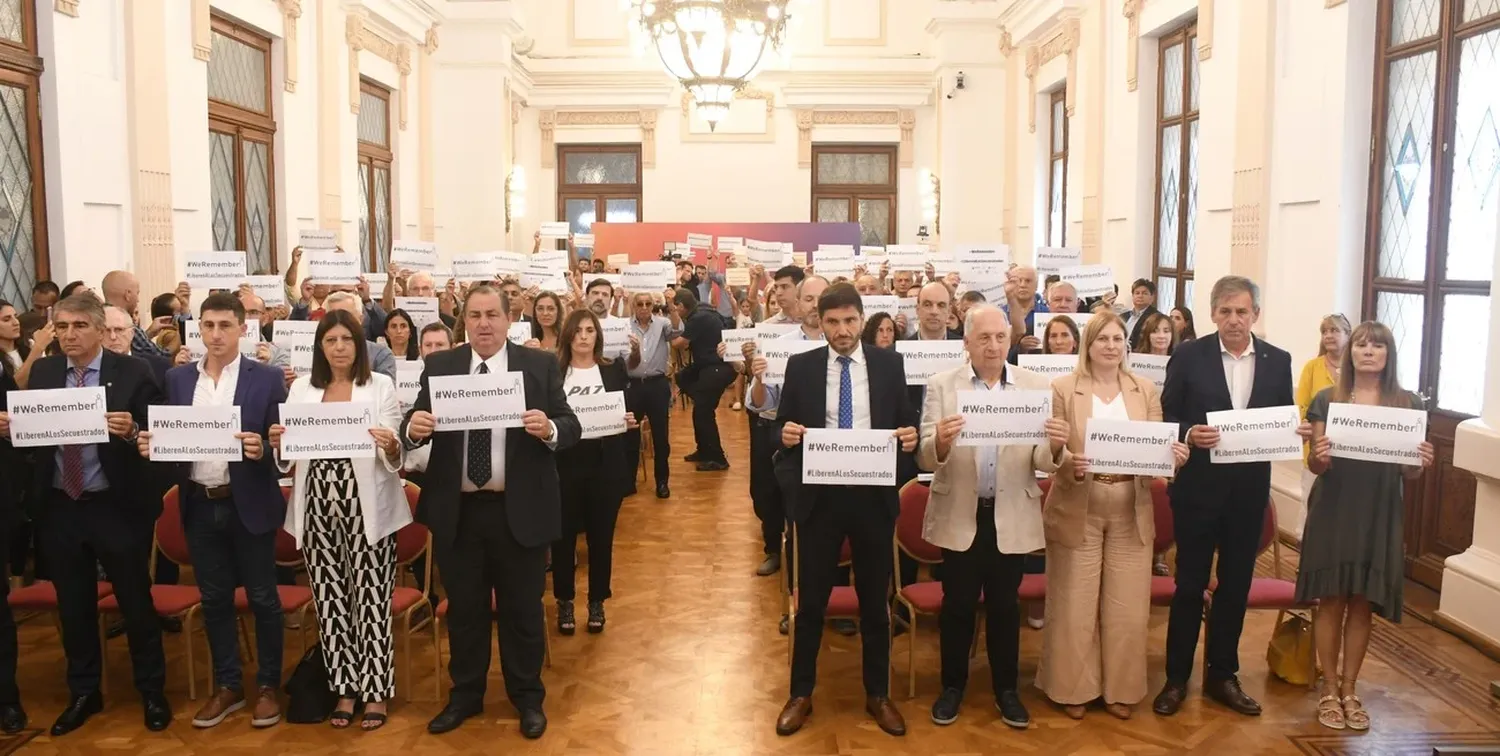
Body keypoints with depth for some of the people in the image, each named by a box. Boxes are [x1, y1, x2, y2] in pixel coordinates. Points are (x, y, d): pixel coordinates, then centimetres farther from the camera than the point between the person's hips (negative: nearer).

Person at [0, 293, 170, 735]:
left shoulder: (132, 373, -8)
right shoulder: (42, 372, 5)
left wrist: (132, 431, -30)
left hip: (117, 508, -4)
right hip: (59, 508, 4)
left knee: (135, 602, 8)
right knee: (73, 607, 16)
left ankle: (152, 692, 24)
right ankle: (83, 693, 33)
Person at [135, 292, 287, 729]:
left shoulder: (267, 378, -4)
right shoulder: (177, 379, 7)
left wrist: (262, 450, -26)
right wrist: (150, 446, -13)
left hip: (249, 505, -4)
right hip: (199, 506, 4)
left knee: (262, 597, 6)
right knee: (214, 599, 13)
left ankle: (267, 687, 21)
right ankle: (226, 686, 27)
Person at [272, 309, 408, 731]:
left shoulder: (381, 386, 1)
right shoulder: (301, 388, 10)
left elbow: (396, 457, -3)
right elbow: (289, 459, 12)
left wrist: (391, 447, -25)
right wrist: (279, 444, -10)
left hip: (366, 508, -3)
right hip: (317, 508, 3)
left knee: (370, 600, 0)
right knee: (329, 601, 7)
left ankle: (376, 691, 13)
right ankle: (345, 689, 21)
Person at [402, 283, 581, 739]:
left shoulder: (541, 365, -2)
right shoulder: (439, 365, 3)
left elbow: (571, 427, -6)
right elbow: (416, 427, 0)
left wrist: (549, 429, -27)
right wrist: (413, 427, -23)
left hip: (519, 511, -2)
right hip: (458, 510, 2)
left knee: (522, 610, 12)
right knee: (463, 609, 16)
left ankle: (528, 698, 28)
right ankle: (464, 695, 33)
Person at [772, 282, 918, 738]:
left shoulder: (889, 364, 1)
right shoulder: (801, 366, 0)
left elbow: (906, 423, 6)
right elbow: (783, 426, 4)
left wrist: (910, 436, -17)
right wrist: (786, 432, -19)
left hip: (874, 494, 1)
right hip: (818, 495, 0)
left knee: (874, 599, 13)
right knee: (811, 599, 9)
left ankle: (878, 695, 29)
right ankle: (801, 694, 24)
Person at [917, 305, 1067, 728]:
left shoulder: (1036, 386, -1)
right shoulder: (942, 385, -4)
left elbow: (1041, 462, -5)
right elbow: (925, 459, -10)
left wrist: (1055, 447, -28)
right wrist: (940, 442, -33)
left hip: (1012, 517, 1)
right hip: (959, 516, -1)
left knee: (1005, 605, 12)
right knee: (957, 604, 10)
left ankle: (1006, 688, 29)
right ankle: (953, 685, 28)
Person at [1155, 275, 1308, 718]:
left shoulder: (1278, 361, 3)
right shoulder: (1189, 356, -6)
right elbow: (1165, 419, -5)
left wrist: (1299, 432, -14)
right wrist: (1189, 434, -24)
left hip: (1249, 489, 3)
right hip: (1199, 487, -3)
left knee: (1236, 584, 12)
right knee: (1190, 584, 6)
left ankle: (1222, 675, 27)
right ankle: (1177, 677, 18)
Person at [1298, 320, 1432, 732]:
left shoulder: (1408, 404, 3)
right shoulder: (1327, 399, 0)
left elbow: (1409, 474, 3)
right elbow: (1315, 466, -1)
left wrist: (1421, 464, -19)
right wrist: (1319, 457, -23)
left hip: (1379, 516, 1)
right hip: (1333, 513, -1)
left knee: (1362, 605, 9)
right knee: (1331, 602, 3)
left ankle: (1349, 690, 22)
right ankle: (1329, 689, 15)